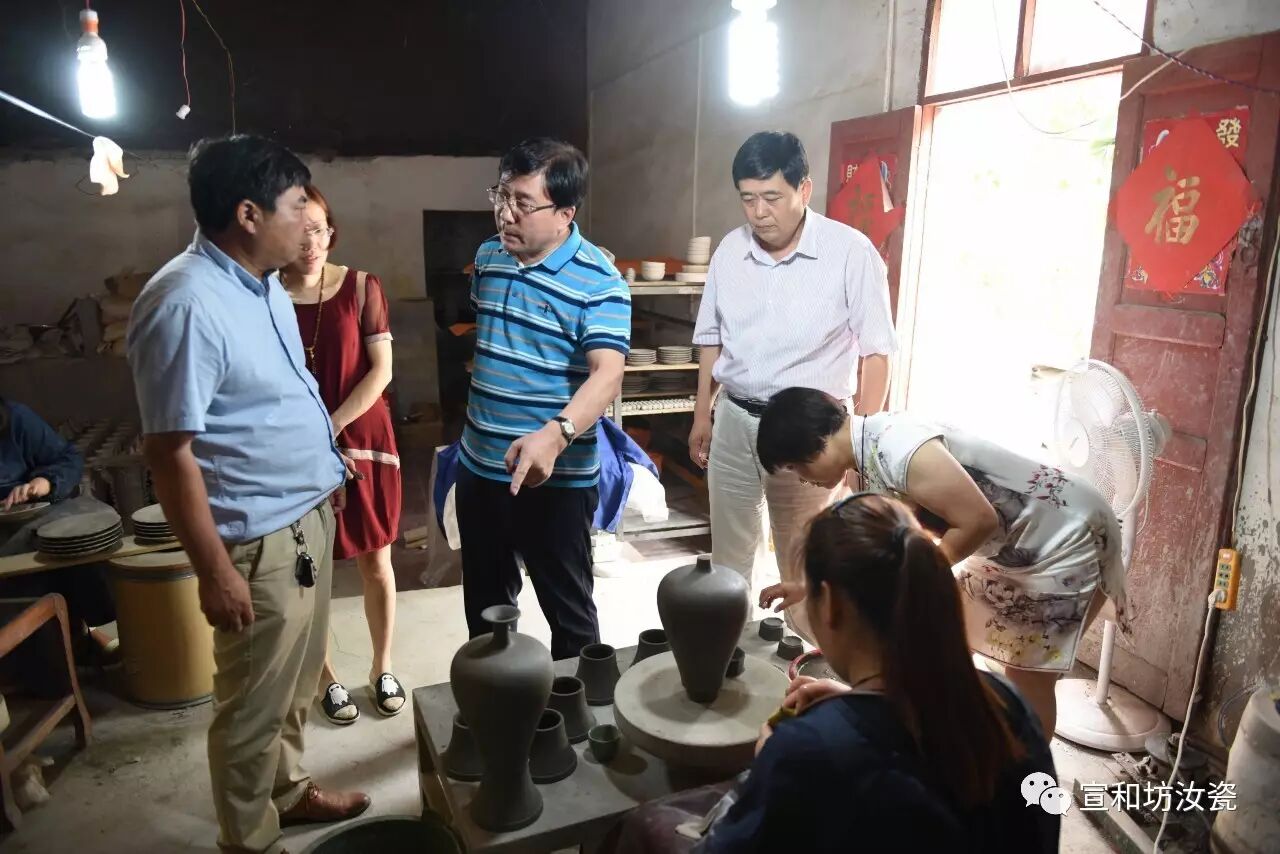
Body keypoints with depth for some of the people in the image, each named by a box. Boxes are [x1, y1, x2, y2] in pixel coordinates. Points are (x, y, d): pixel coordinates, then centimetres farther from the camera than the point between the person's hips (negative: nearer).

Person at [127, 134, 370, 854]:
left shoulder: (264, 283, 5)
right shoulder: (186, 305, -24)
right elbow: (170, 452, -22)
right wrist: (214, 569, -20)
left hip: (309, 514, 9)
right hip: (260, 540, -9)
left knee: (298, 680, 24)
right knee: (254, 705, 10)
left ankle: (288, 789, 46)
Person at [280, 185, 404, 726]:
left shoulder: (361, 287, -4)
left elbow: (381, 370, -7)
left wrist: (332, 427, -15)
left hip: (362, 439, 0)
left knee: (375, 561, 10)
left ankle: (383, 668, 29)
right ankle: (327, 679, 29)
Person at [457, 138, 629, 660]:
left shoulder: (598, 281, -18)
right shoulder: (488, 256, 4)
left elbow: (607, 375, -30)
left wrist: (555, 434, -47)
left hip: (556, 478, -6)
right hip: (479, 465, 7)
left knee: (567, 607, 10)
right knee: (484, 601, 22)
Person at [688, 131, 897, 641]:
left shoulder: (850, 252, -12)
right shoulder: (730, 250, 2)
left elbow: (875, 350, -8)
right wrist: (702, 415, 12)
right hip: (733, 419, 5)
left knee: (801, 561, 9)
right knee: (728, 550, 16)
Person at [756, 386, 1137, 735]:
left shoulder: (898, 448, -32)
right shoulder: (870, 454, -1)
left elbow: (980, 521, -31)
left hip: (1069, 539, -9)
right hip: (1011, 544, 9)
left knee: (1028, 677, 2)